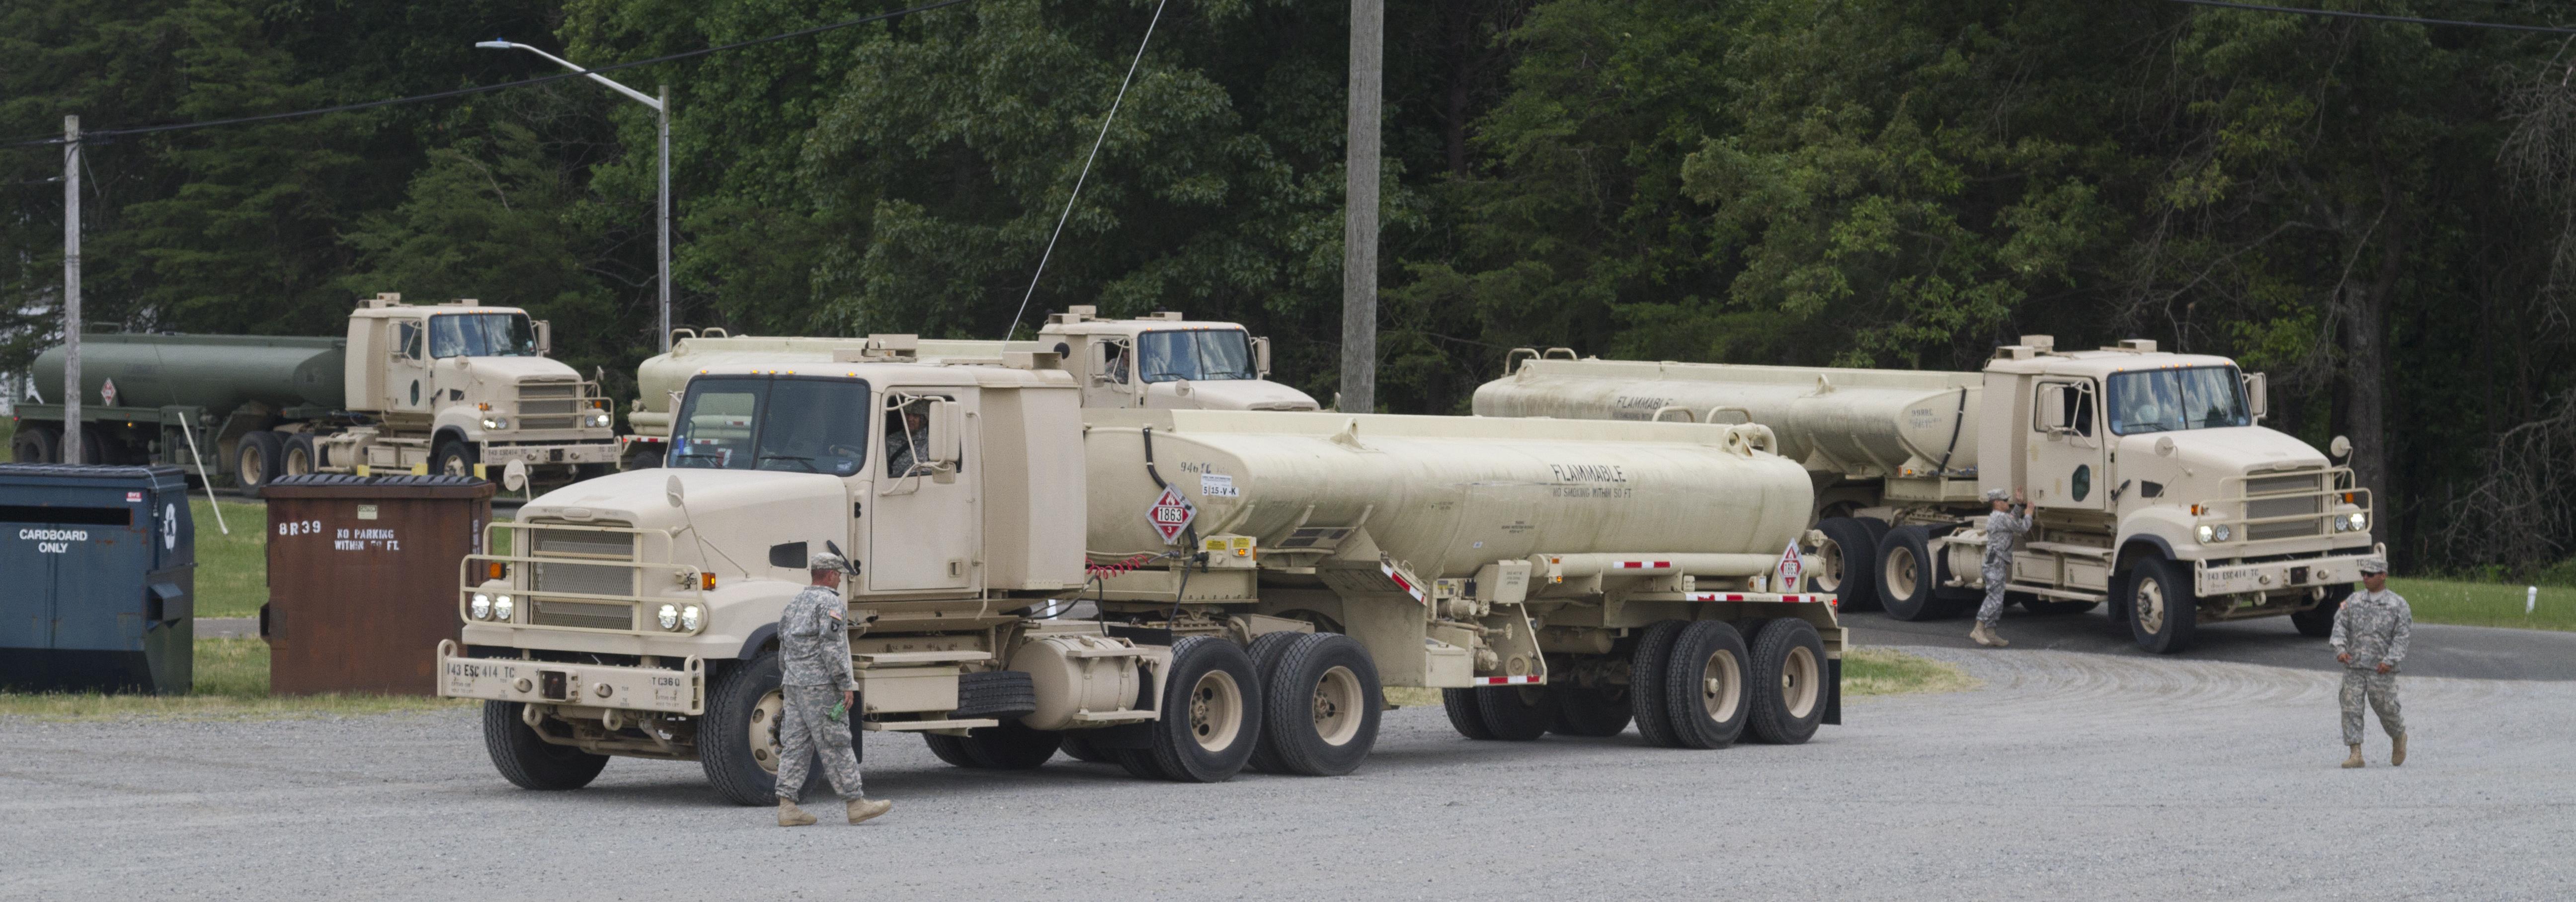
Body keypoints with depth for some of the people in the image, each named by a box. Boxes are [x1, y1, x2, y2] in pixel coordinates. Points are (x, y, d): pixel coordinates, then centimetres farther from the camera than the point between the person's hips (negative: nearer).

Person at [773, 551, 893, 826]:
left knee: (795, 745, 5)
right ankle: (855, 804, 0)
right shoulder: (830, 603, -9)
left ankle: (787, 807, -1)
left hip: (793, 685, 8)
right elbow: (832, 648, -18)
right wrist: (846, 685, -17)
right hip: (821, 686, -8)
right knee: (836, 747, -4)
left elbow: (785, 650, 22)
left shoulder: (795, 604, 18)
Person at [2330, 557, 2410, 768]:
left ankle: (2399, 737, 33)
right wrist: (2340, 649, -12)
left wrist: (2390, 660, -16)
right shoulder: (2354, 601, 10)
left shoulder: (2398, 604, 0)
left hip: (2381, 669, -3)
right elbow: (2340, 625, 5)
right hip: (2354, 667, 3)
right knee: (2351, 708, -7)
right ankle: (2356, 755, -6)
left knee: (2386, 708, 3)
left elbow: (2402, 636, -5)